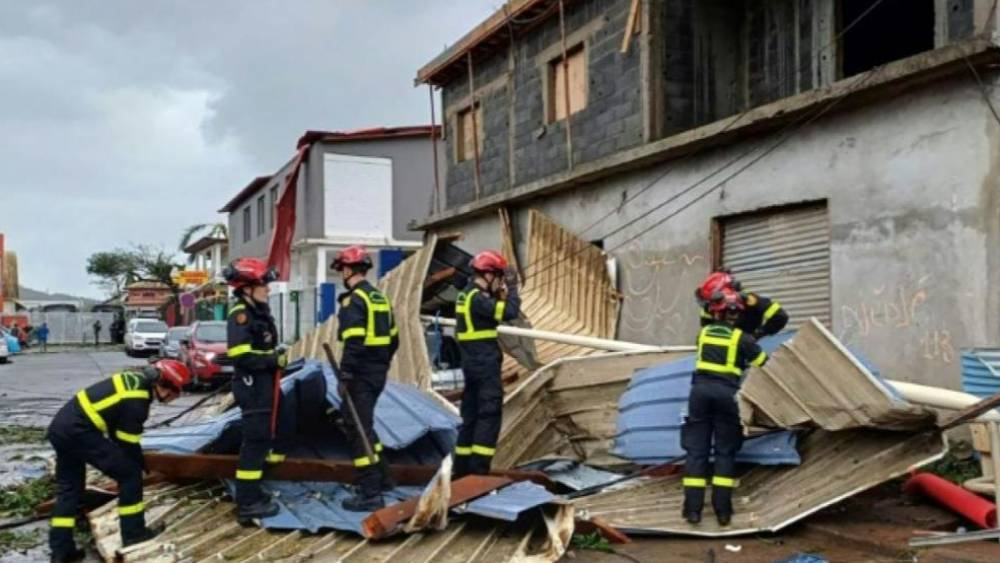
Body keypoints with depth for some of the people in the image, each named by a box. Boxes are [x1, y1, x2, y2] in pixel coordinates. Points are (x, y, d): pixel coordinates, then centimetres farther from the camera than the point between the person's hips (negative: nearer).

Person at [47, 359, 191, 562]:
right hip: (79, 430, -10)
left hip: (61, 425, 10)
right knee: (129, 473, -1)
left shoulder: (138, 378, 10)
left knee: (68, 487, 17)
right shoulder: (136, 402, -16)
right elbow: (127, 442, -8)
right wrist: (140, 465, 9)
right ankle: (134, 532, 8)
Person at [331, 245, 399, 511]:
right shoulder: (380, 297, 14)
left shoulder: (354, 300, -15)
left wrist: (344, 376, -18)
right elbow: (393, 338, 18)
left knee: (358, 429, -4)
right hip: (377, 372, 9)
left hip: (361, 374, -9)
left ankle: (370, 494, -4)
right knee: (364, 424, 23)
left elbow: (353, 343, -22)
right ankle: (382, 478, 30)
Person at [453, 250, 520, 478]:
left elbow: (494, 311, 20)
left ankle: (462, 468, 19)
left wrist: (500, 294, 8)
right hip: (485, 364, -10)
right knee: (489, 415, -6)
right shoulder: (478, 298, -17)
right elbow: (510, 312, -24)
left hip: (472, 362, 10)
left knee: (471, 415, 14)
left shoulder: (466, 295, 14)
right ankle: (479, 469, -7)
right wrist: (511, 288, -10)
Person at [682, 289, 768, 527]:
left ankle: (693, 508, -1)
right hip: (726, 393, -2)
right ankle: (722, 509, 3)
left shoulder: (704, 333, 10)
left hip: (701, 390, 2)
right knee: (725, 452, 7)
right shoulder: (742, 339, 1)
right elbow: (764, 364, 9)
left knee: (696, 449, 4)